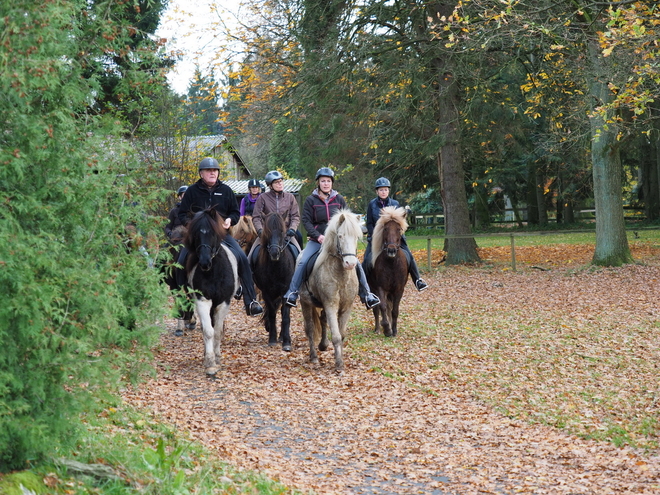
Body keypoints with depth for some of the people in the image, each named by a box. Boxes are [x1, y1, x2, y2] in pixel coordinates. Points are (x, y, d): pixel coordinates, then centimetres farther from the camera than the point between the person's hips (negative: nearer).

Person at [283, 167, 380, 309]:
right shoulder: (311, 200, 1)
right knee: (303, 262, -22)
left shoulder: (339, 199, 7)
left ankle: (366, 295, -1)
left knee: (355, 263, -10)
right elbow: (306, 221, -4)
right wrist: (318, 236, -17)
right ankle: (291, 293, -16)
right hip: (316, 239, -2)